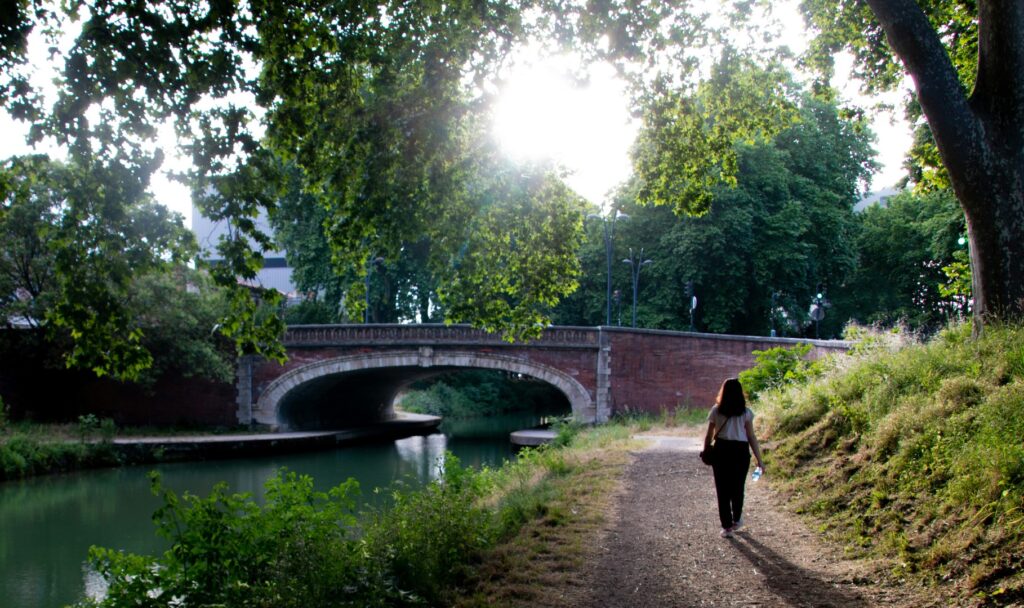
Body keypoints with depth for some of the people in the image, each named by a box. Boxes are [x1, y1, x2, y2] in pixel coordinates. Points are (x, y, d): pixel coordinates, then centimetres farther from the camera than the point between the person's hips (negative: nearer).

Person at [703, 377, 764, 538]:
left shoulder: (716, 411, -2)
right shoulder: (745, 412, -2)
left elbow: (709, 436, 1)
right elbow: (752, 437, -3)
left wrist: (706, 453, 15)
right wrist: (759, 459, 1)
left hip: (721, 451, 0)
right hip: (741, 451, 0)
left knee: (722, 490, 7)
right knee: (738, 488, 18)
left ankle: (727, 526, 8)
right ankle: (736, 520, 33)